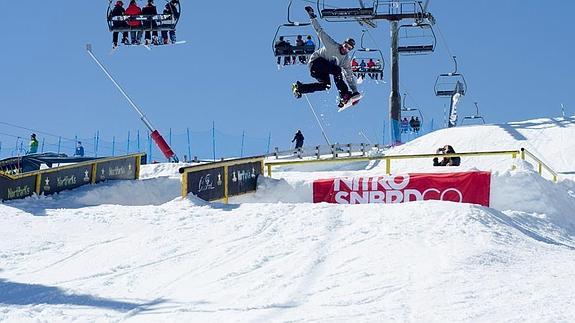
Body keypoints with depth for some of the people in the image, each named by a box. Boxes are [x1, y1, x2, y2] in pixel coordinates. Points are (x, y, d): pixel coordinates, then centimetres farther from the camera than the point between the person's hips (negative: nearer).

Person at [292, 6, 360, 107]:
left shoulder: (346, 60, 0)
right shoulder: (332, 45, -14)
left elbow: (350, 76, 0)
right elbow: (320, 32, -13)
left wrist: (355, 91, -9)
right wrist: (312, 17, -17)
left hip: (323, 71, 7)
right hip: (316, 61, -7)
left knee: (326, 85, -17)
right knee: (337, 70, -26)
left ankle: (299, 87, -6)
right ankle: (344, 95, -29)